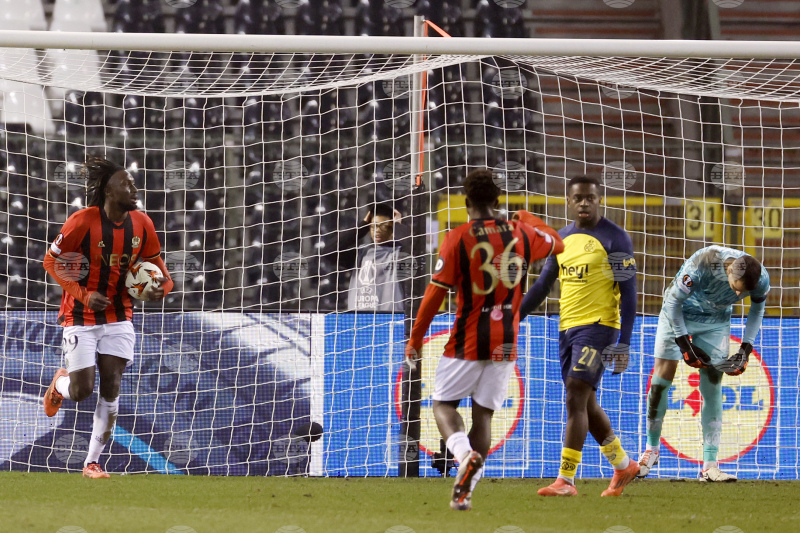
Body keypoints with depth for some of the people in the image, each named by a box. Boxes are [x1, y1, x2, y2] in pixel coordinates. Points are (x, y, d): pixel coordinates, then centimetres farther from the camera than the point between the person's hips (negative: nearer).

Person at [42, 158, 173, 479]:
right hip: (81, 317, -4)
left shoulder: (141, 224, -2)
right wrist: (84, 295, -19)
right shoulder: (84, 221, -16)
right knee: (82, 390, -7)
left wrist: (162, 286, -10)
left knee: (111, 387, -5)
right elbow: (51, 261, -9)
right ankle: (60, 385, 32)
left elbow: (154, 263, 13)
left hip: (118, 317, 4)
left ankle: (93, 462, 4)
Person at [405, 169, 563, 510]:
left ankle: (464, 453, -22)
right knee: (483, 413, 8)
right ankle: (464, 492, 1)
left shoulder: (457, 239, -9)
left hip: (467, 342, -4)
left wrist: (415, 339, 0)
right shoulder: (521, 235, 2)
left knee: (443, 403, 9)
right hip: (505, 344, 4)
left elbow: (435, 293, -8)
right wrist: (529, 220, 43)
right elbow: (557, 244, 24)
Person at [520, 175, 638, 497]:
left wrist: (623, 343, -15)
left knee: (575, 398, -15)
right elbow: (542, 286, 21)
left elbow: (628, 292, -9)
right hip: (567, 327, 7)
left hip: (598, 326, -7)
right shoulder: (562, 239, 14)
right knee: (586, 404, 11)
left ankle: (565, 480, -16)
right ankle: (623, 466, 27)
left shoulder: (614, 238, -6)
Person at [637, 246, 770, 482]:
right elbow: (674, 301, -22)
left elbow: (757, 310, 1)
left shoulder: (761, 279, -23)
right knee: (662, 379, -4)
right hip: (678, 314, -2)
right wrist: (684, 343, -20)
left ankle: (710, 465, -8)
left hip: (715, 322, 2)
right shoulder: (702, 265, -37)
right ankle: (652, 448, 15)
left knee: (712, 389, -6)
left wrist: (746, 347, -6)